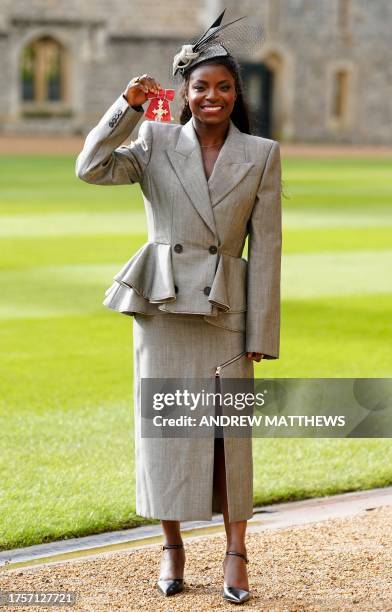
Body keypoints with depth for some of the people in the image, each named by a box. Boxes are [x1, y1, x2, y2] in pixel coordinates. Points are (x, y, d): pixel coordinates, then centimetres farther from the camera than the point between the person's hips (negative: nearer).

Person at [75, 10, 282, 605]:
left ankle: (236, 553, 9)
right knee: (162, 427, 5)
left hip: (226, 310, -1)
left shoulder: (261, 155, 2)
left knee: (229, 430, 0)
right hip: (162, 306, 1)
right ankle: (172, 547, 18)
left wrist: (260, 334, -3)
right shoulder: (156, 142, 4)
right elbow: (91, 168, -10)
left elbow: (266, 247, 1)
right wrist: (128, 104, -17)